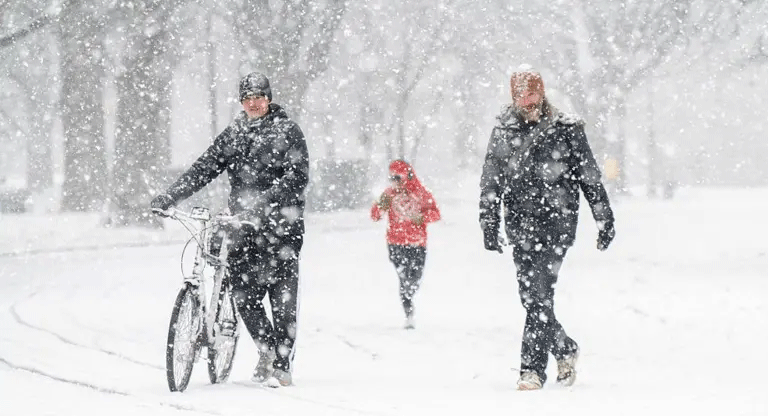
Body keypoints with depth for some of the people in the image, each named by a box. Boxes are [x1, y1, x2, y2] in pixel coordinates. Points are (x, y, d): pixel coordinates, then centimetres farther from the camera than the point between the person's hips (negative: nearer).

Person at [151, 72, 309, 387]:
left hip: (281, 225, -5)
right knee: (244, 293, -1)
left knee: (282, 296, -5)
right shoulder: (233, 134, 15)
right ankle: (268, 350, 18)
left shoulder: (287, 131, -1)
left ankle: (282, 365, 2)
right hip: (245, 227, 5)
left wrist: (266, 200, -27)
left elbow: (298, 176, -12)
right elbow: (205, 167, 10)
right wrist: (169, 197, -2)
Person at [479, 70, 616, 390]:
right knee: (531, 297, 5)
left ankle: (532, 368, -12)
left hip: (557, 222, -4)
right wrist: (489, 225, 5)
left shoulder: (566, 130, -1)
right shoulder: (504, 133, 6)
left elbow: (590, 178, 5)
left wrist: (605, 220, 6)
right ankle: (565, 349, 26)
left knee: (540, 295, -13)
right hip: (520, 225, 4)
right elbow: (490, 183, 11)